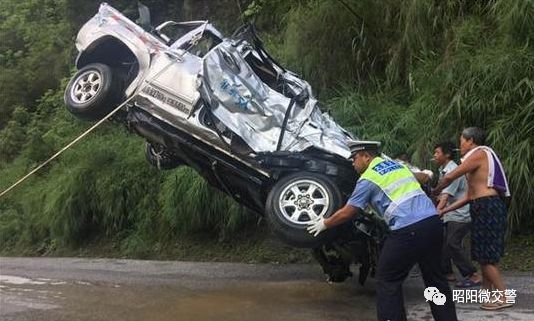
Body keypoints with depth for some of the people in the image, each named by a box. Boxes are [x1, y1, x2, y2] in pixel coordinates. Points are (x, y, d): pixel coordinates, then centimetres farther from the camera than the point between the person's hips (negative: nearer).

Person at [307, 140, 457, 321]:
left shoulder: (368, 178, 1)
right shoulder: (398, 165, 21)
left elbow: (347, 213, 5)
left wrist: (324, 224, 20)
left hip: (408, 230, -7)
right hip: (433, 222, 7)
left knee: (388, 280, 6)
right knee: (434, 277, 17)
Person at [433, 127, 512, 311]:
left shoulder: (480, 153, -7)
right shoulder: (477, 160, 22)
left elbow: (450, 177, -11)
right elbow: (469, 197, 19)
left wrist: (434, 192, 7)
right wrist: (443, 211, 18)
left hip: (487, 207, -10)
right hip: (483, 208, 10)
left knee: (486, 255, -6)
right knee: (484, 254, 13)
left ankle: (504, 297, -2)